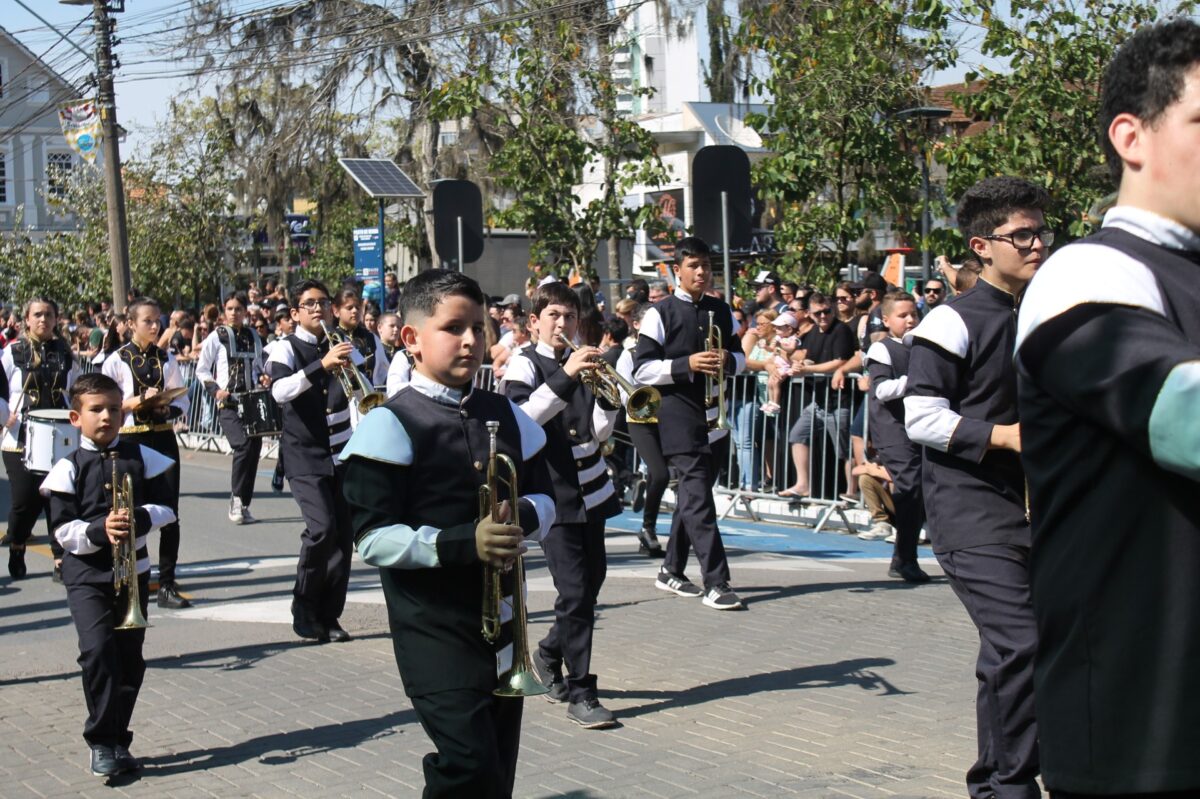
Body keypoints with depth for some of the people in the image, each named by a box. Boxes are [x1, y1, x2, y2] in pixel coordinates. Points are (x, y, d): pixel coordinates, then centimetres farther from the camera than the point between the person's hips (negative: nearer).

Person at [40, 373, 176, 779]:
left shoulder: (141, 458, 4)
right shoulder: (69, 469, -3)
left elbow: (165, 507, 4)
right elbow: (62, 530, -7)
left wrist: (140, 518, -18)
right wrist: (99, 531, -25)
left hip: (133, 569, 3)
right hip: (86, 572, -3)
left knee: (129, 656, 6)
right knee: (97, 648, -17)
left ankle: (117, 740, 19)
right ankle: (101, 742, -8)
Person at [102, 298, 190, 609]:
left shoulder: (166, 359, 8)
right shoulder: (117, 361, -1)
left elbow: (182, 400, 10)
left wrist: (170, 409, -11)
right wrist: (137, 401, -18)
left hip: (164, 438, 2)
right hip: (130, 440, -2)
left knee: (170, 513, -3)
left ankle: (167, 584, 3)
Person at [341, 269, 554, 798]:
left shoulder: (505, 416, 9)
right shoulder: (391, 425, -10)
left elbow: (544, 499, 16)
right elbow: (374, 538, -15)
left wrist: (524, 517, -8)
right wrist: (461, 543, -26)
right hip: (434, 628, -6)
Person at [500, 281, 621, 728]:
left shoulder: (581, 363, 11)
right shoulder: (525, 364, -4)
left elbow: (600, 432, 6)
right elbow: (521, 420, -23)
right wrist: (564, 378, -29)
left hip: (590, 488, 6)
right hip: (552, 490, -6)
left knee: (592, 579, 12)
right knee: (575, 589, -11)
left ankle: (550, 654, 36)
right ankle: (580, 692, -6)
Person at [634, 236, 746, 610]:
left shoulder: (722, 311, 12)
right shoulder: (660, 314, -5)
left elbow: (740, 356, 20)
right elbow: (642, 369, -9)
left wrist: (728, 360, -4)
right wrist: (687, 364, -21)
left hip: (716, 416, 6)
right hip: (680, 419, -6)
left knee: (692, 495, 13)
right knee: (699, 499, -12)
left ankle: (671, 571, 26)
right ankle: (716, 582, -13)